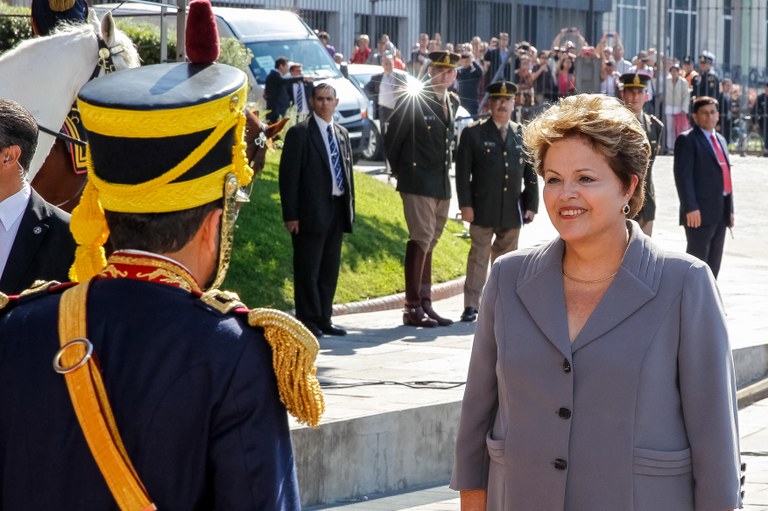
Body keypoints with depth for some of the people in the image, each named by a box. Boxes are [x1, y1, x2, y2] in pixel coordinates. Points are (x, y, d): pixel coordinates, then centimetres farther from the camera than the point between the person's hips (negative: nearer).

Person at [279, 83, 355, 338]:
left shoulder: (342, 133, 15)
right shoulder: (300, 133, -5)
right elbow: (289, 176, -8)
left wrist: (350, 206, 11)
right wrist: (291, 215, -14)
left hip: (337, 210, 6)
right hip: (311, 212, -6)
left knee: (330, 270, 10)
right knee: (308, 270, -3)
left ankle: (324, 319, 16)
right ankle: (308, 321, 2)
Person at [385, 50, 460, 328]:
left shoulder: (453, 102, 12)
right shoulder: (414, 101, -9)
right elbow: (392, 137, -3)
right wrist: (398, 169, 4)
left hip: (442, 184, 7)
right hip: (418, 182, -7)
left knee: (428, 243, 11)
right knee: (420, 240, -10)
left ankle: (425, 305, 15)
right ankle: (412, 308, -9)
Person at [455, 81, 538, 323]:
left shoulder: (522, 135, 10)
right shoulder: (473, 134, 1)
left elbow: (531, 173, 12)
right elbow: (463, 172, -2)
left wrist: (531, 205, 6)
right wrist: (465, 205, -9)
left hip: (512, 212, 3)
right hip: (482, 210, -3)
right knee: (479, 256, -3)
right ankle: (471, 306, -1)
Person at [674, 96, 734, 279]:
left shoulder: (720, 140, 20)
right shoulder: (687, 140, -5)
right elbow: (683, 176, -13)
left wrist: (730, 209, 16)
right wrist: (690, 208, -20)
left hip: (720, 212, 8)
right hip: (700, 212, -8)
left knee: (713, 263, 11)